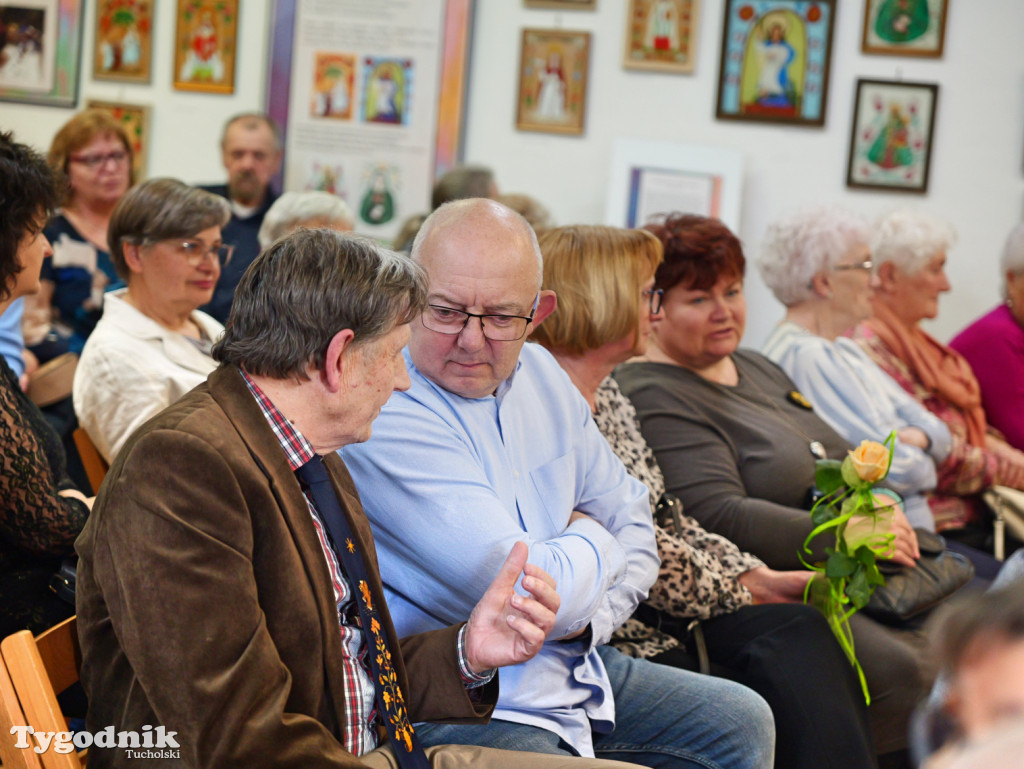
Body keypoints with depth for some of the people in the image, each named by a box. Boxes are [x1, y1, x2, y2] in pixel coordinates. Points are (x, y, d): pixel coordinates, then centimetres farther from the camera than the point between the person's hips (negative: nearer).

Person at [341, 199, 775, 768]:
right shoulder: (385, 416, -23)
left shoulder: (538, 373, 6)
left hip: (572, 668, 9)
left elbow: (632, 525, 14)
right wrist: (592, 544, -3)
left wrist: (587, 613, -7)